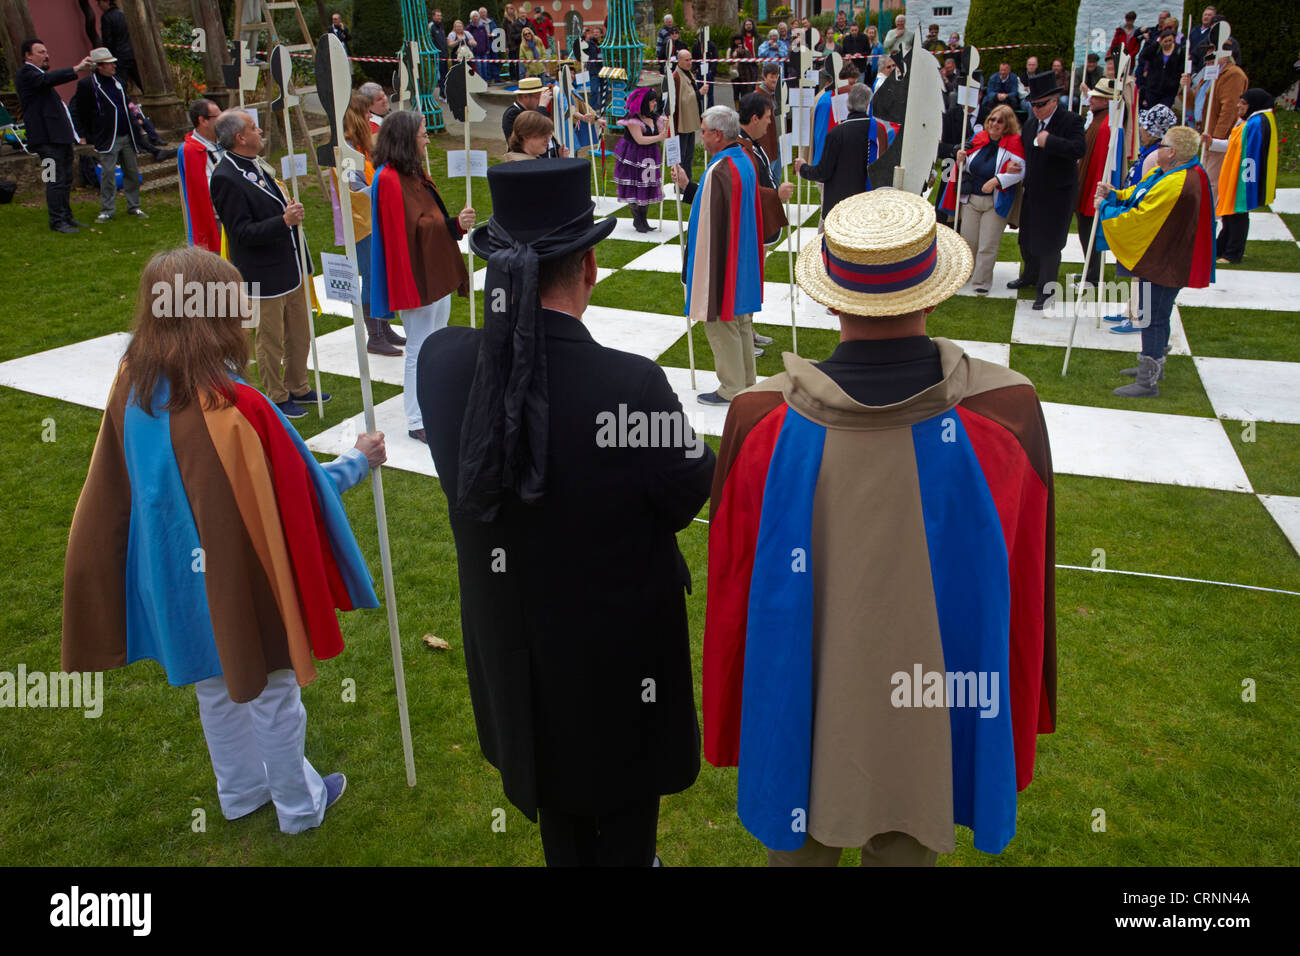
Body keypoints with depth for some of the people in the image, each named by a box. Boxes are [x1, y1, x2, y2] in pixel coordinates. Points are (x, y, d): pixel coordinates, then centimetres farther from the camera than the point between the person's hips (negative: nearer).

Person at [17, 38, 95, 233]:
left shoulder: (37, 73, 26)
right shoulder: (25, 73, -5)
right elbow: (47, 79, -25)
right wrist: (76, 70, -25)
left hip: (61, 136, 10)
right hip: (48, 138, -10)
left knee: (66, 179, 13)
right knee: (56, 180, -10)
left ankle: (66, 216, 22)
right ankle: (57, 221, -7)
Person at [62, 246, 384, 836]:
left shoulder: (132, 388, -10)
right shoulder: (233, 408, -31)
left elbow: (114, 493, 1)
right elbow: (296, 491, -20)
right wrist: (358, 461, -5)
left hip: (177, 583, 6)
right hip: (241, 584, -6)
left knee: (217, 688, 26)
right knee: (271, 694, 15)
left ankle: (240, 792, 47)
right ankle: (298, 804, 36)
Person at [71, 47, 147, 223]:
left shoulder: (116, 81, 14)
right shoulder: (87, 84, -7)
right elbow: (78, 111, -2)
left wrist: (133, 132, 16)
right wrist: (91, 134, -1)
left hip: (126, 136, 6)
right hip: (108, 139, -6)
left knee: (132, 172, 8)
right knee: (108, 173, -8)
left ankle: (133, 207, 18)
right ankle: (107, 211, -1)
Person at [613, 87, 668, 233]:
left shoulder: (654, 118, 7)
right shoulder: (633, 119, -15)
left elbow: (663, 137, 3)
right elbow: (640, 140, -22)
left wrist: (665, 126, -17)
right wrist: (659, 137, -23)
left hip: (649, 158, 7)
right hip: (633, 158, -7)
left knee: (648, 187, 8)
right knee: (634, 189, -2)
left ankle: (644, 220, 17)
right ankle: (637, 221, 11)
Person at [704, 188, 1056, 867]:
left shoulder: (761, 423, -24)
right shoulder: (1008, 415, -21)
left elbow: (732, 596, -10)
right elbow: (1024, 590, -7)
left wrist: (729, 721, 8)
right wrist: (1013, 723, 11)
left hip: (802, 727, 0)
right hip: (927, 738, 1)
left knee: (797, 847, 25)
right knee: (905, 851, 25)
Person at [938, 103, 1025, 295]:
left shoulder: (1014, 143, -8)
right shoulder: (979, 138, 7)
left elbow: (1020, 171, -15)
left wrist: (996, 180, -27)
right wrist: (962, 160, -6)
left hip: (996, 203, -4)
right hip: (971, 199, 4)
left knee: (988, 246, -1)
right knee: (968, 240, 9)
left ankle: (982, 281, 9)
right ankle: (966, 272, 31)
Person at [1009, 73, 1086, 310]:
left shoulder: (1070, 121, -14)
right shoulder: (1031, 124, 7)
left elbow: (1079, 149, -29)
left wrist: (1048, 141, -28)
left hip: (1057, 194, -7)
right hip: (1033, 192, 7)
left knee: (1049, 242, 0)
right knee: (1027, 237, 20)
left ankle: (1045, 290, 13)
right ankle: (1029, 277, 42)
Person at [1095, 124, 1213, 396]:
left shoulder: (1175, 185, -28)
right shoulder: (1187, 172, 7)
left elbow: (1137, 219, -23)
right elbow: (1138, 195, 13)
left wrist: (1105, 207, -9)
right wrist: (1114, 194, -5)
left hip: (1163, 262, -11)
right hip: (1164, 259, 11)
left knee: (1153, 318, -4)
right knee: (1156, 314, 22)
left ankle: (1147, 382, 3)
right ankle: (1153, 365, 37)